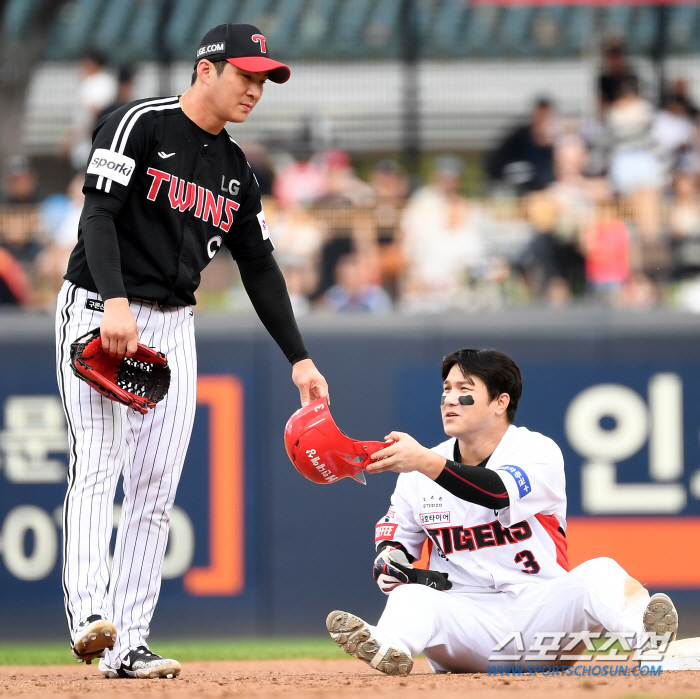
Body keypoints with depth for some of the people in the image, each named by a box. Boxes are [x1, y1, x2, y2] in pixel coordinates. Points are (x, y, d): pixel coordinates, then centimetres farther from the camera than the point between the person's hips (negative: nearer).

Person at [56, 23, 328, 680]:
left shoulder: (235, 170, 14)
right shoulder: (139, 126, -8)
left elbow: (260, 267, 17)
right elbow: (98, 214, -18)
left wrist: (299, 358, 10)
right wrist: (117, 302, -32)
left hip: (173, 328, 7)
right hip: (99, 311, -7)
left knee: (156, 486, 0)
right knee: (97, 461, -20)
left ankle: (127, 644, -1)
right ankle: (89, 613, -33)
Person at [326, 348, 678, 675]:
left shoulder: (538, 451, -3)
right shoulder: (419, 474, 10)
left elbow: (500, 493, -25)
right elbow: (394, 531, 21)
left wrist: (425, 463, -38)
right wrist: (389, 562, -5)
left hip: (540, 608, -2)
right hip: (465, 614, 2)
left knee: (598, 574, -31)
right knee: (412, 597, -30)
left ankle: (645, 632, -62)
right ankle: (387, 649, -64)